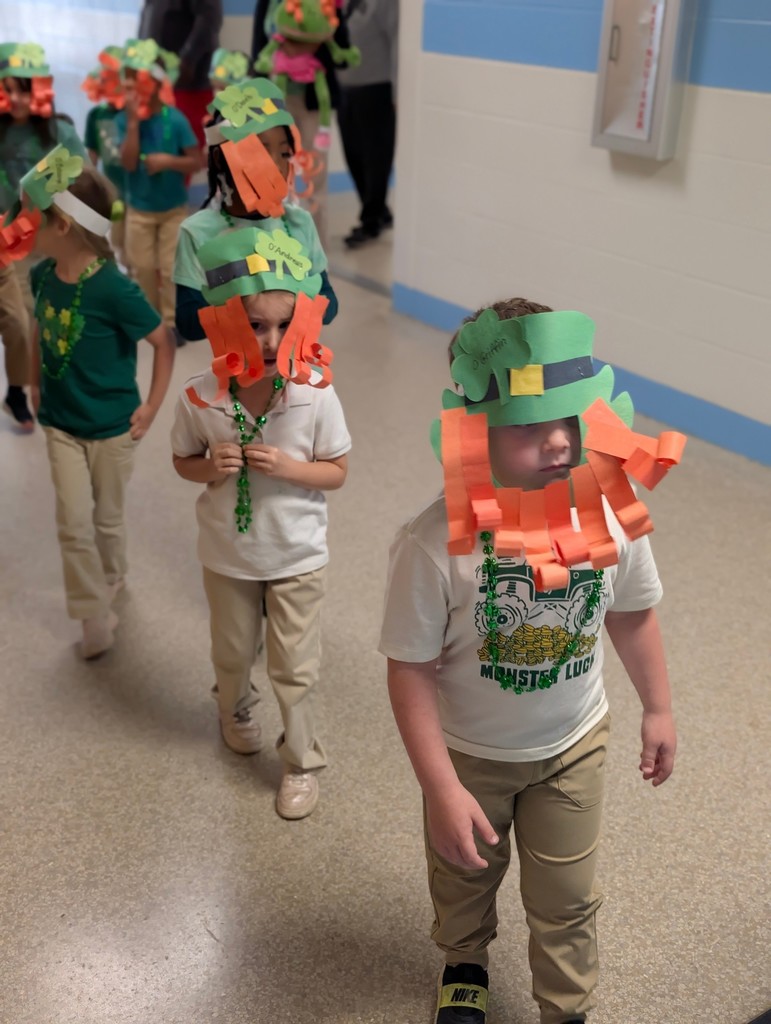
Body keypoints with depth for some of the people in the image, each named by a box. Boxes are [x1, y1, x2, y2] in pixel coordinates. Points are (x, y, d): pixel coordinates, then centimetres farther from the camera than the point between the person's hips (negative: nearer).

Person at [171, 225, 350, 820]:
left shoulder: (315, 396, -22)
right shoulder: (200, 399, -19)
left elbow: (337, 472, -10)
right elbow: (183, 462, -1)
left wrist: (287, 466, -28)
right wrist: (210, 467, -23)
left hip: (297, 557, -2)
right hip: (228, 555, 2)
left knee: (295, 670, 10)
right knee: (232, 654, 25)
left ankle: (302, 762, 33)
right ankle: (236, 709, 59)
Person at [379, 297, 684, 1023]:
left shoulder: (611, 514, -22)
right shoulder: (435, 545, -32)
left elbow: (632, 614, -3)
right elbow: (411, 670, -22)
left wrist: (657, 709, 8)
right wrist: (440, 788, -22)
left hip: (572, 746, 2)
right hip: (471, 753, -1)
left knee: (565, 899, 18)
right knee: (464, 877, 26)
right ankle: (464, 963, 59)